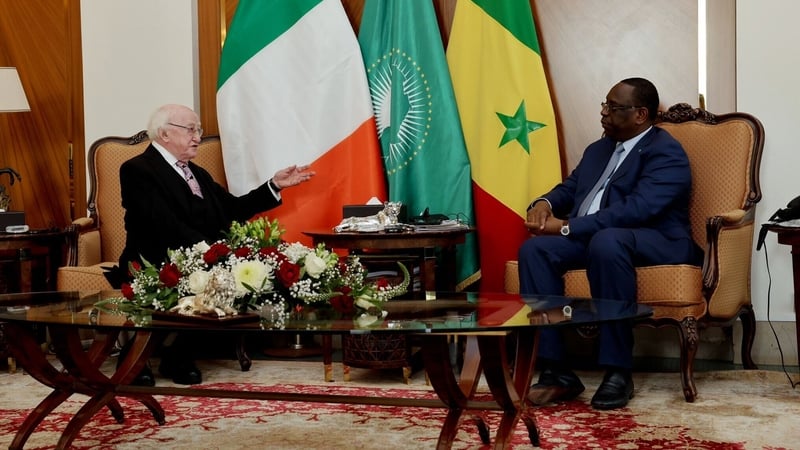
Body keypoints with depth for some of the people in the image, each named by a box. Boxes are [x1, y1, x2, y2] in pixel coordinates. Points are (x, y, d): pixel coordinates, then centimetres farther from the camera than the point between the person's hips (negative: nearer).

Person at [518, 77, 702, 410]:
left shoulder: (666, 153, -6)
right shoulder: (598, 149, 23)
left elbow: (636, 210, -20)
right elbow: (569, 187, 24)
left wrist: (566, 227, -21)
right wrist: (545, 203, -2)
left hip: (655, 242, -7)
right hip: (587, 238, 7)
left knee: (606, 241, -41)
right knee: (534, 249, -22)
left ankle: (618, 372, -33)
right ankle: (556, 371, -25)